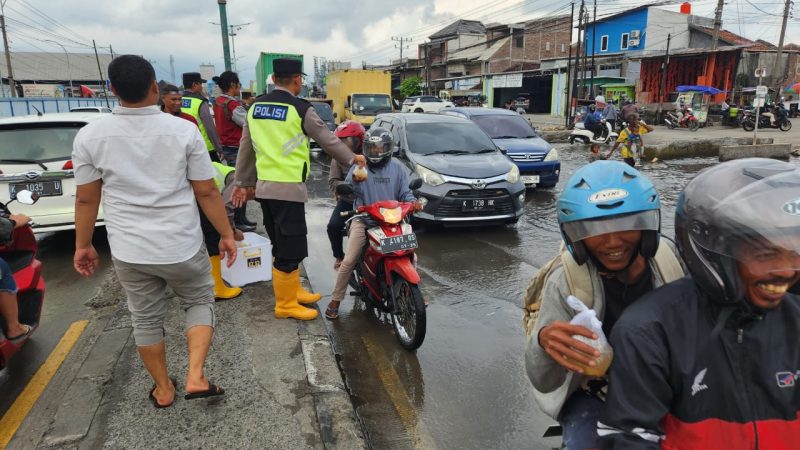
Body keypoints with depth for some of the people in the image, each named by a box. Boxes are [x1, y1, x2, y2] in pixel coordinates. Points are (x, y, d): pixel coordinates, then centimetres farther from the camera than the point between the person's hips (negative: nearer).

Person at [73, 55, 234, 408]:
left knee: (146, 320, 18)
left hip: (128, 251, 2)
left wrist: (82, 245, 14)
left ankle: (163, 389, 33)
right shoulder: (184, 131, -11)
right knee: (199, 302, 20)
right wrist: (227, 234, 3)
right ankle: (196, 378, 7)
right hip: (182, 246, -1)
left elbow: (85, 199, 1)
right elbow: (206, 192, -8)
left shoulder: (89, 136, -6)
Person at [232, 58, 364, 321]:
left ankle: (293, 291, 31)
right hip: (288, 189, -8)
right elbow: (327, 140, -1)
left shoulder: (255, 107, 9)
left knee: (281, 247, 18)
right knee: (289, 250, 2)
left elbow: (246, 148, 14)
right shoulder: (300, 109, -10)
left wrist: (242, 183, 22)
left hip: (264, 187, 8)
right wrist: (352, 158, 15)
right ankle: (285, 305, 11)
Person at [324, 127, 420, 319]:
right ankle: (335, 300, 5)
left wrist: (413, 202, -11)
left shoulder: (396, 167, 10)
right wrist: (354, 182, -24)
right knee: (349, 261, -12)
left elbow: (405, 192, 10)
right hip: (364, 219, -2)